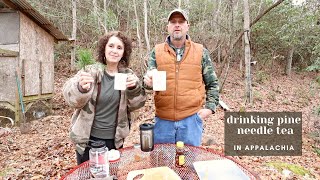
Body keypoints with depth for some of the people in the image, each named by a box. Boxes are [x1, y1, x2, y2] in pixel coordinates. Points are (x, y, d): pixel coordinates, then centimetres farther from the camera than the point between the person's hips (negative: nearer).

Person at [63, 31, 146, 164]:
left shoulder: (127, 74, -2)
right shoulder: (91, 72, -8)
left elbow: (136, 104, -4)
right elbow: (70, 94, -20)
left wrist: (134, 88, -25)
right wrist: (81, 88, -42)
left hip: (115, 141, 2)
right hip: (88, 140, -2)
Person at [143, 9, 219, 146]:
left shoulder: (201, 52, 2)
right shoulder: (156, 51, 3)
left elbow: (212, 84, 8)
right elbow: (149, 80, 0)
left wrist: (210, 107, -3)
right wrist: (149, 81, -23)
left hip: (192, 118, 0)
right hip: (163, 119, 1)